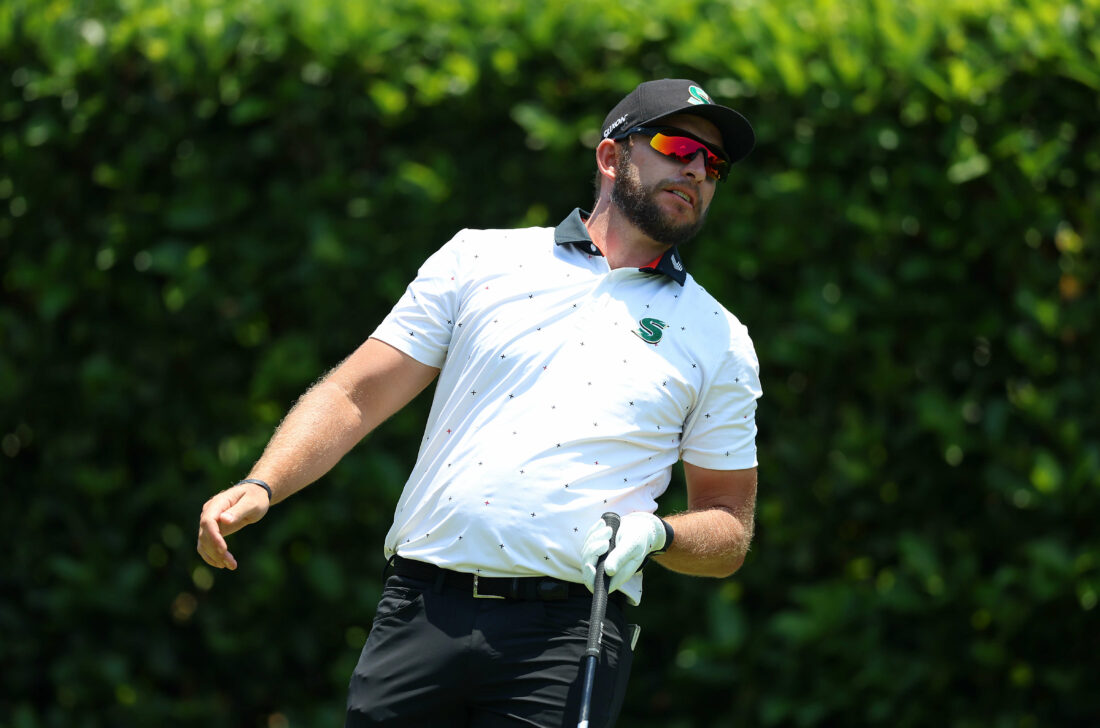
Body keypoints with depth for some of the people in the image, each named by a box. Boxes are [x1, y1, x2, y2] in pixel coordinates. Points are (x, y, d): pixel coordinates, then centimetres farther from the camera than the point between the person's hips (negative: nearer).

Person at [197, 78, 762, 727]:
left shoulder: (721, 342, 13)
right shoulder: (480, 259, 12)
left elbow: (730, 530, 14)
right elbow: (355, 396, 9)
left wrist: (655, 533, -8)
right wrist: (261, 487, -7)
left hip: (568, 639, -1)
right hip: (421, 616, 1)